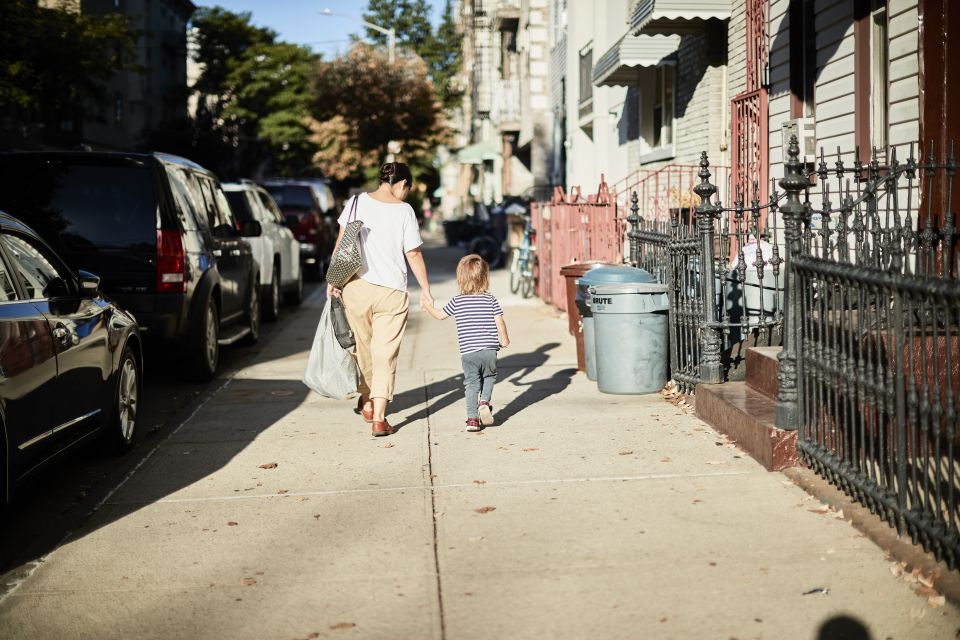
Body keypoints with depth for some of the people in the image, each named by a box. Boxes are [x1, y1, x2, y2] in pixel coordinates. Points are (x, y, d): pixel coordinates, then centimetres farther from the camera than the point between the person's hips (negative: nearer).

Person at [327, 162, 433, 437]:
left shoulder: (357, 202, 1)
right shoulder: (404, 210, -4)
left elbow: (341, 243, 1)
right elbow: (413, 254, -2)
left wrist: (333, 279, 7)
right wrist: (426, 290, 7)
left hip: (356, 286, 2)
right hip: (391, 291, -2)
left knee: (363, 347, 20)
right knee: (385, 354, 1)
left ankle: (367, 403, 36)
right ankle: (379, 417, -5)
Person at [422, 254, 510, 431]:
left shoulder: (457, 301, 1)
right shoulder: (490, 299, 0)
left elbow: (440, 315, 13)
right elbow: (499, 322, -3)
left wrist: (428, 307, 33)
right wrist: (504, 340, 13)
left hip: (468, 352, 0)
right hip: (489, 350, 0)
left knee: (471, 383, 8)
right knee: (489, 377, 23)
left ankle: (472, 418, 2)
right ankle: (484, 401, 2)